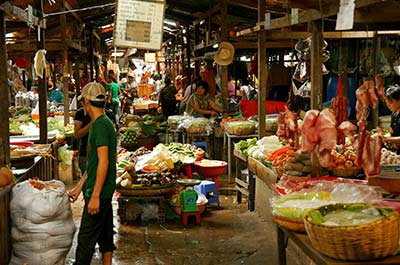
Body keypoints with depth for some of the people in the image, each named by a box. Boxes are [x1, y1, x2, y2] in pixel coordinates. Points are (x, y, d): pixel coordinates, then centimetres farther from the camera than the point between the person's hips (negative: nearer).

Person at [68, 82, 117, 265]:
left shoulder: (100, 125, -16)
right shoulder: (104, 123, 14)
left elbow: (103, 162, -22)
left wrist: (95, 196, -22)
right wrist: (79, 187, 23)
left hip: (98, 192, -10)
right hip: (105, 192, 10)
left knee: (86, 239, -3)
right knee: (105, 236, 15)